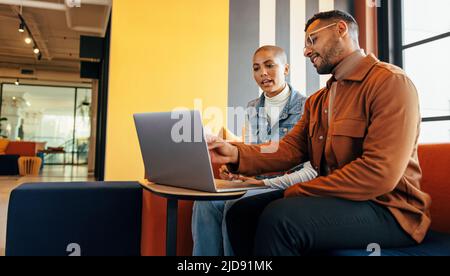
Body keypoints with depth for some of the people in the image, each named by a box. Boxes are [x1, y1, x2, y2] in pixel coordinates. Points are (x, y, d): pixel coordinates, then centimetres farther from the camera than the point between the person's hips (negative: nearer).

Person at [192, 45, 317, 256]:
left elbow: (313, 171, -13)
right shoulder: (252, 109, 13)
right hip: (255, 184, 5)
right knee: (206, 202, -20)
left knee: (236, 206, -30)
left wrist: (266, 182, -19)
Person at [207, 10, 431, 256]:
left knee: (279, 216, -31)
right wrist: (237, 154, -14)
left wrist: (293, 193, -18)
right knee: (241, 212, 0)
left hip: (384, 207, -7)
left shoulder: (391, 81, -12)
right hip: (330, 198, 8)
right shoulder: (316, 101, 16)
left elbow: (380, 173, -22)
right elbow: (290, 148, 3)